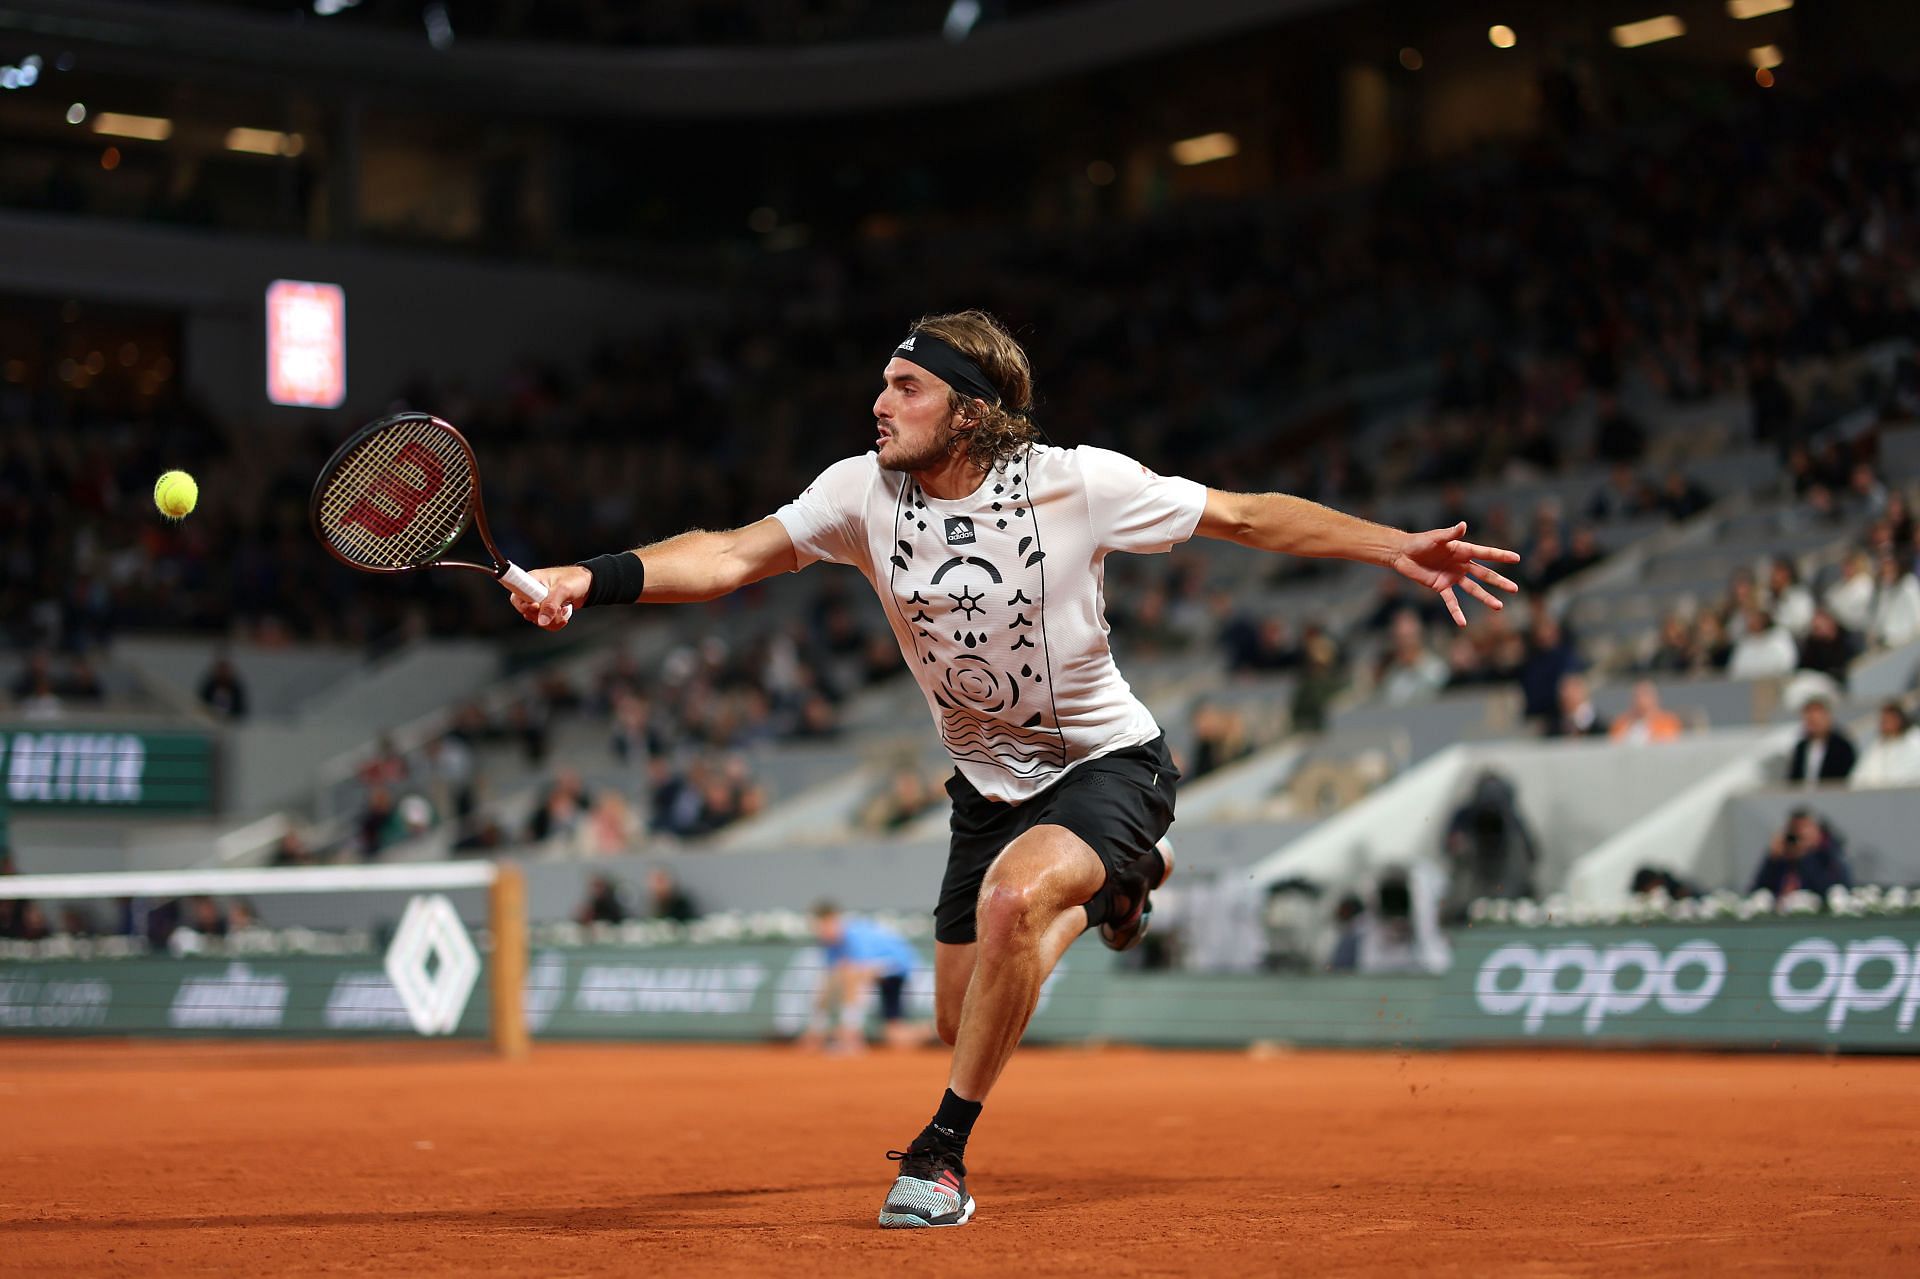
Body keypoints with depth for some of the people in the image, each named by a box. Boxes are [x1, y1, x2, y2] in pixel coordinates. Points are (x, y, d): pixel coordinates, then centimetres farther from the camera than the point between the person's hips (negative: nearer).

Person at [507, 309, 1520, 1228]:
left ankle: (943, 1151, -19)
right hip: (990, 783, 5)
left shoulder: (1078, 482, -20)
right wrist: (591, 578, -31)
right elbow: (732, 555, -16)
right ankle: (1115, 883, 43)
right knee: (965, 1025, 11)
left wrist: (1397, 548, -19)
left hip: (1110, 764, -5)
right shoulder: (862, 492, -11)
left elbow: (1251, 516, -12)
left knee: (1014, 896, -36)